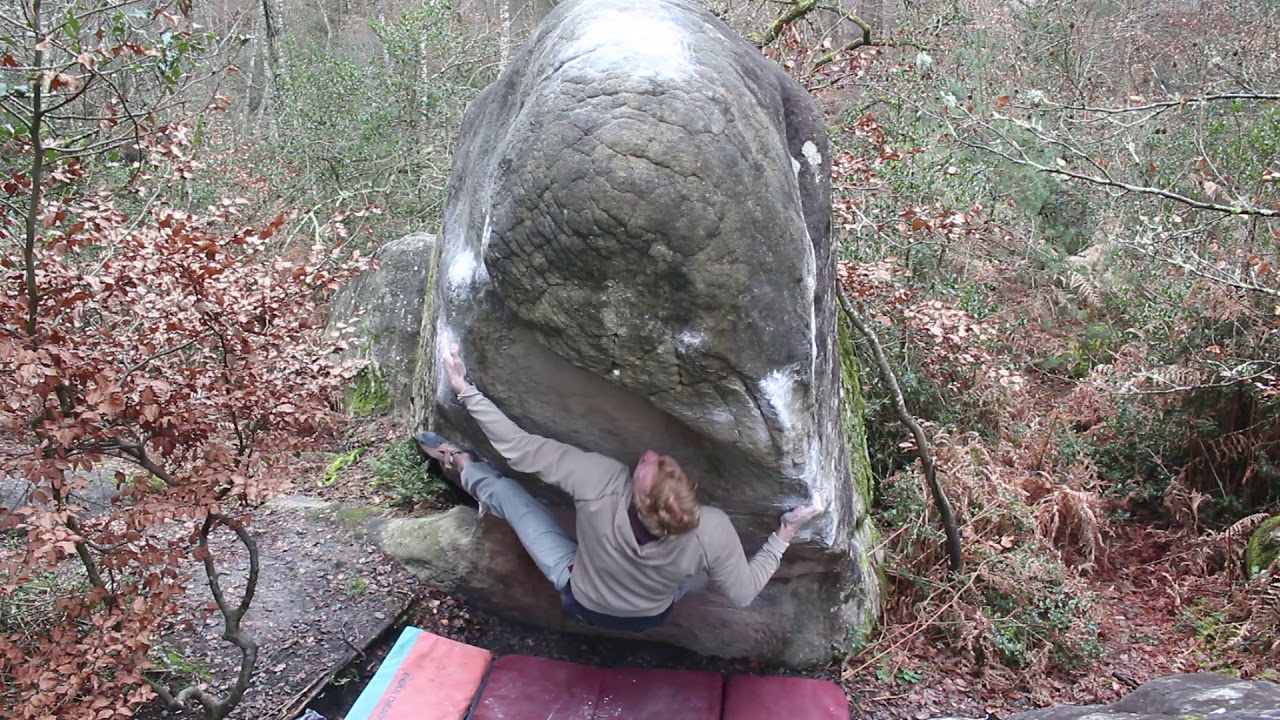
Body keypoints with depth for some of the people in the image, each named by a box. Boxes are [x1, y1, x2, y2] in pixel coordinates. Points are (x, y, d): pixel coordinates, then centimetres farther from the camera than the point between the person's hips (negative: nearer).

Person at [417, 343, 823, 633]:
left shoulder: (598, 480, -43)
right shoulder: (712, 531, -40)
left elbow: (516, 449, -31)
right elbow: (744, 593, -21)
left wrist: (467, 391, -21)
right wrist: (786, 533, -12)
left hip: (581, 603, -1)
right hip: (651, 619, 1)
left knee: (509, 493, 13)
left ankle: (463, 468, 44)